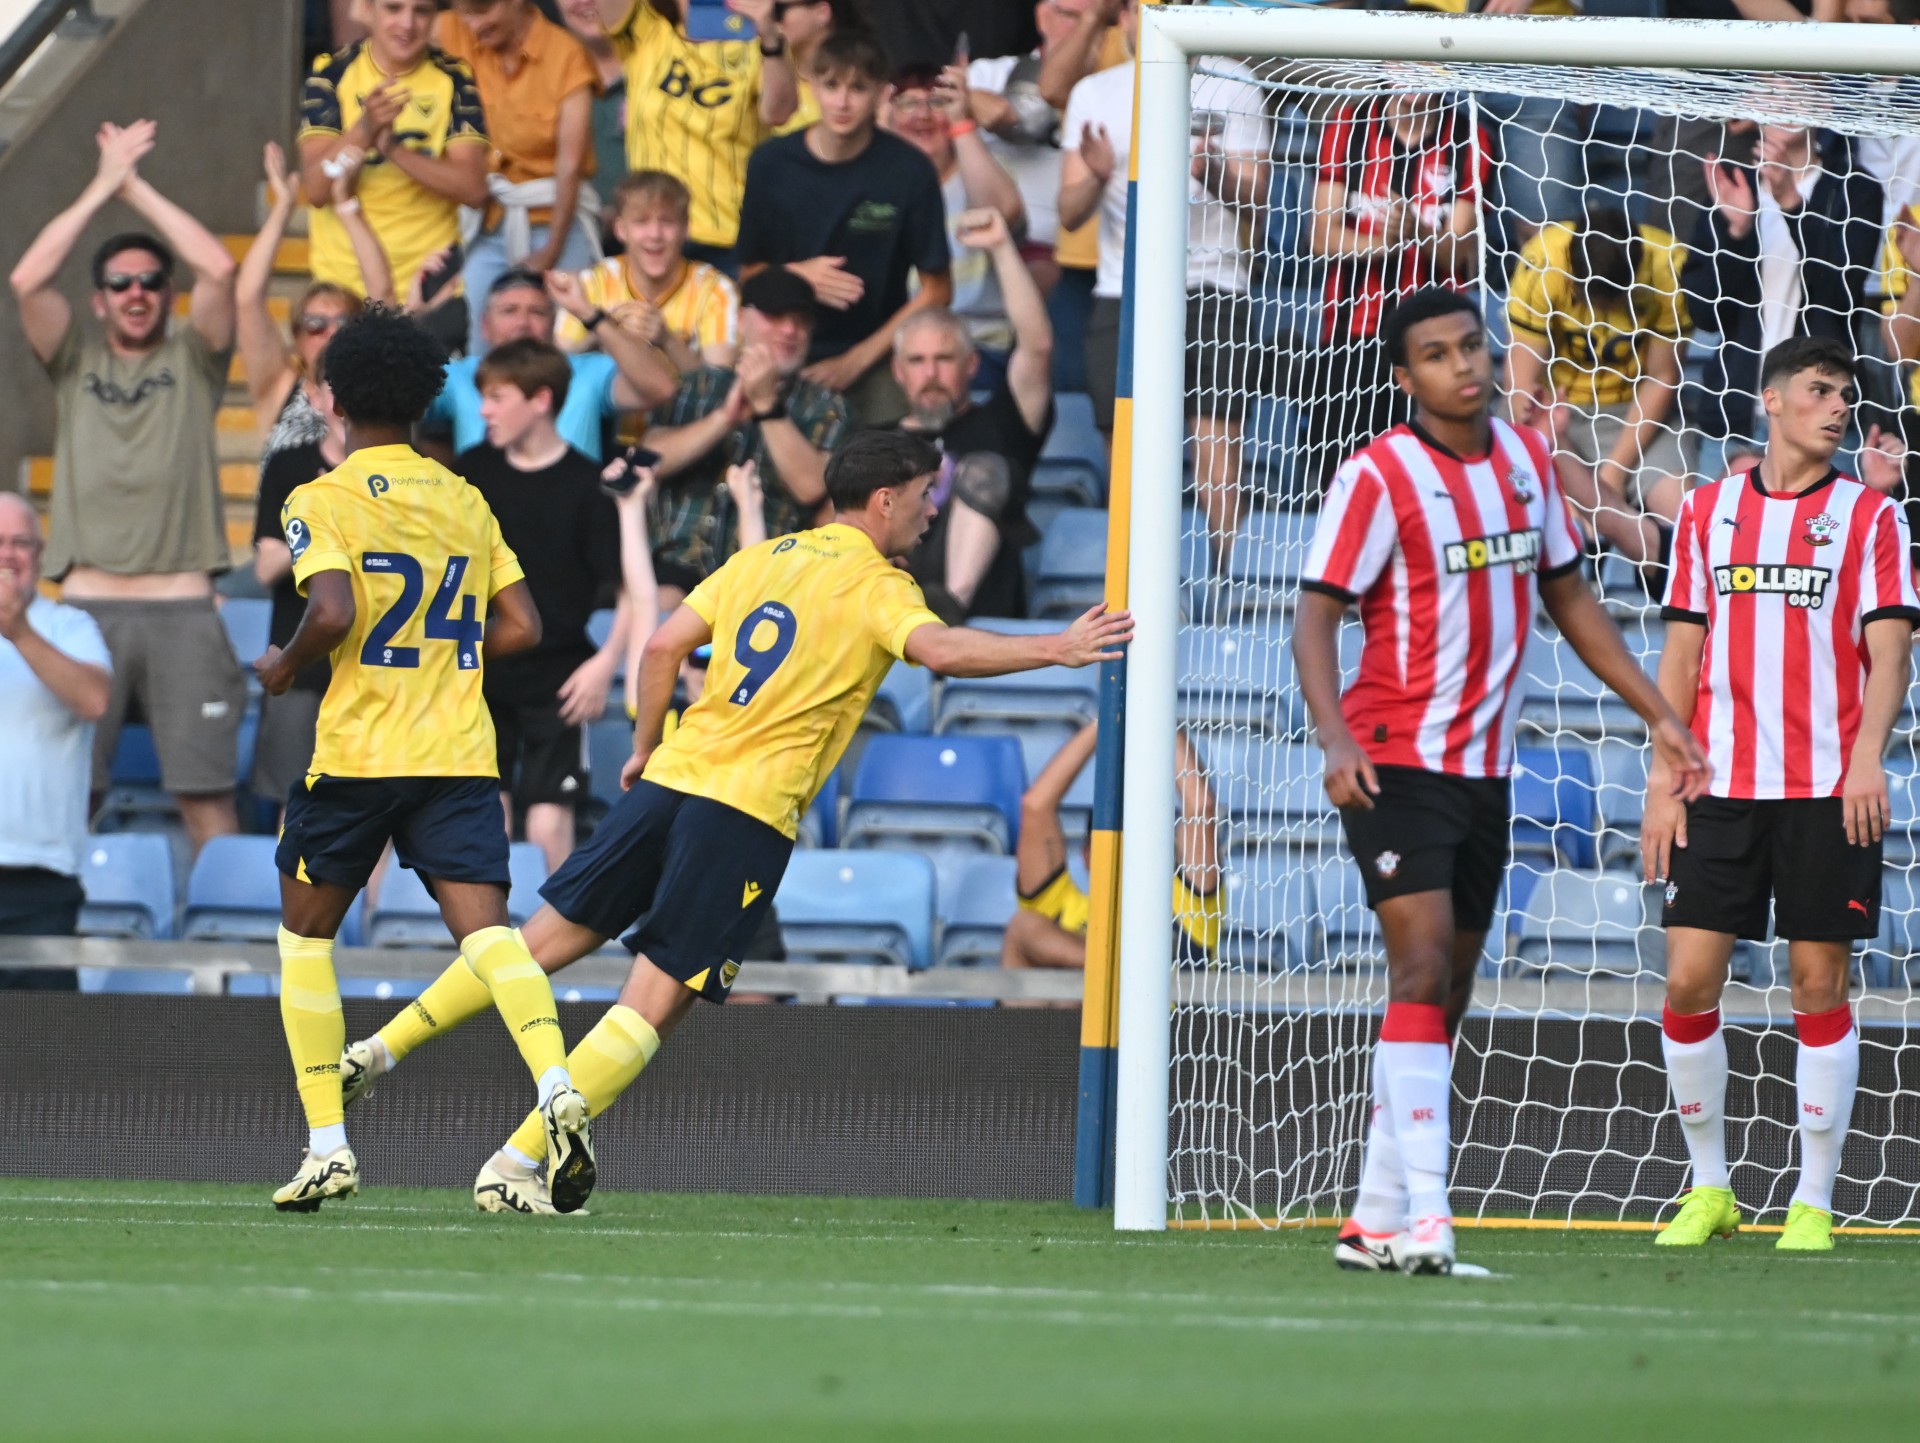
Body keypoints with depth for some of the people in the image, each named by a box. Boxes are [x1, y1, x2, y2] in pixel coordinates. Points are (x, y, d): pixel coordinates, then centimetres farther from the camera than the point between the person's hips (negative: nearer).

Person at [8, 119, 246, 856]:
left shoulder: (190, 361, 12)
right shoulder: (76, 365, 14)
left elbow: (220, 270, -3)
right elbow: (28, 281, -1)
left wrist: (138, 189, 2)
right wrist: (102, 186, 1)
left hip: (181, 607, -1)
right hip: (87, 605, 1)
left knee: (206, 791, -3)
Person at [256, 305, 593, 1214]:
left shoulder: (322, 502, -4)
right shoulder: (465, 502, 13)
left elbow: (332, 612, -19)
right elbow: (521, 628, 11)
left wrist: (284, 669, 0)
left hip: (356, 754, -3)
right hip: (459, 755, 4)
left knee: (307, 934, 13)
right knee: (485, 929, -8)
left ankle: (327, 1147, 9)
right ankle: (556, 1088, -35)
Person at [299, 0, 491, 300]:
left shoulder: (453, 78, 0)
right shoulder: (331, 73, -4)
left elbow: (474, 189, -10)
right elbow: (316, 190, -13)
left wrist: (395, 150, -23)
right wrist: (365, 129, -29)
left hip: (430, 275, 1)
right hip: (343, 275, -1)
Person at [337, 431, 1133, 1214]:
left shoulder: (763, 558, 15)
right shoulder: (875, 583, -4)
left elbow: (663, 647, 13)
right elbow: (939, 649, -23)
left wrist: (645, 750, 23)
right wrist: (1057, 650, -21)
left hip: (672, 775, 6)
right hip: (748, 812, -6)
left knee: (550, 937, 18)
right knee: (656, 1000, -3)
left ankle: (381, 1049, 18)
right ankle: (514, 1167, -9)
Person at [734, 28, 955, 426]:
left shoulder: (909, 171, -5)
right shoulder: (771, 165, 1)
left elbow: (936, 291, 1)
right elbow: (749, 273, 11)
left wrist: (859, 359, -3)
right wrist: (795, 275, -11)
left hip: (875, 357, -1)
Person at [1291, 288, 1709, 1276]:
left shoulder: (1525, 459, 8)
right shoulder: (1380, 476, -12)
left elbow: (1567, 596, 19)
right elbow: (1317, 614, -16)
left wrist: (1656, 715, 17)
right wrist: (1336, 737, -32)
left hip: (1486, 767, 7)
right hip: (1397, 763, -7)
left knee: (1444, 1000, 9)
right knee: (1422, 970, -18)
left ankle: (1375, 1221, 16)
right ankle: (1423, 1217, -24)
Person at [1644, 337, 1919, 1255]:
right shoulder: (1707, 511, 10)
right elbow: (1682, 652, 12)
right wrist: (1664, 778, 5)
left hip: (1828, 789, -2)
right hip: (1720, 789, 2)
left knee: (1820, 983, -1)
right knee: (1689, 980, -4)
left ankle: (1814, 1203, 5)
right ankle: (1708, 1188, 11)